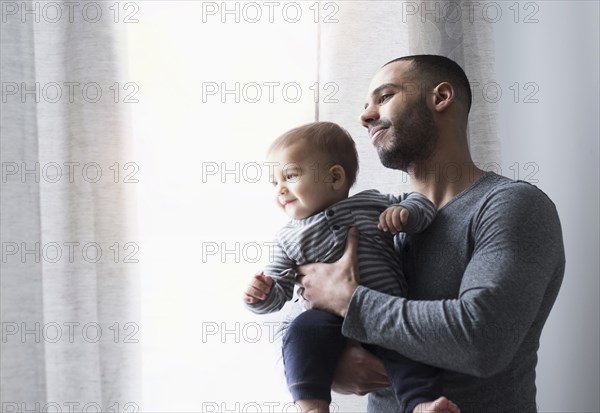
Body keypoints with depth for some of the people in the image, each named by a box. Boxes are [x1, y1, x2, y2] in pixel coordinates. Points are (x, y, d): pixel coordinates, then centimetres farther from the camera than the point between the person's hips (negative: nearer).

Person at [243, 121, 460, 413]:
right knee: (302, 332, -27)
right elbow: (278, 292, 12)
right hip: (332, 320, 1)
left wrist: (404, 212, -11)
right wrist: (261, 295, -11)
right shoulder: (288, 239, 12)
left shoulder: (369, 204, 7)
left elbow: (421, 203, 12)